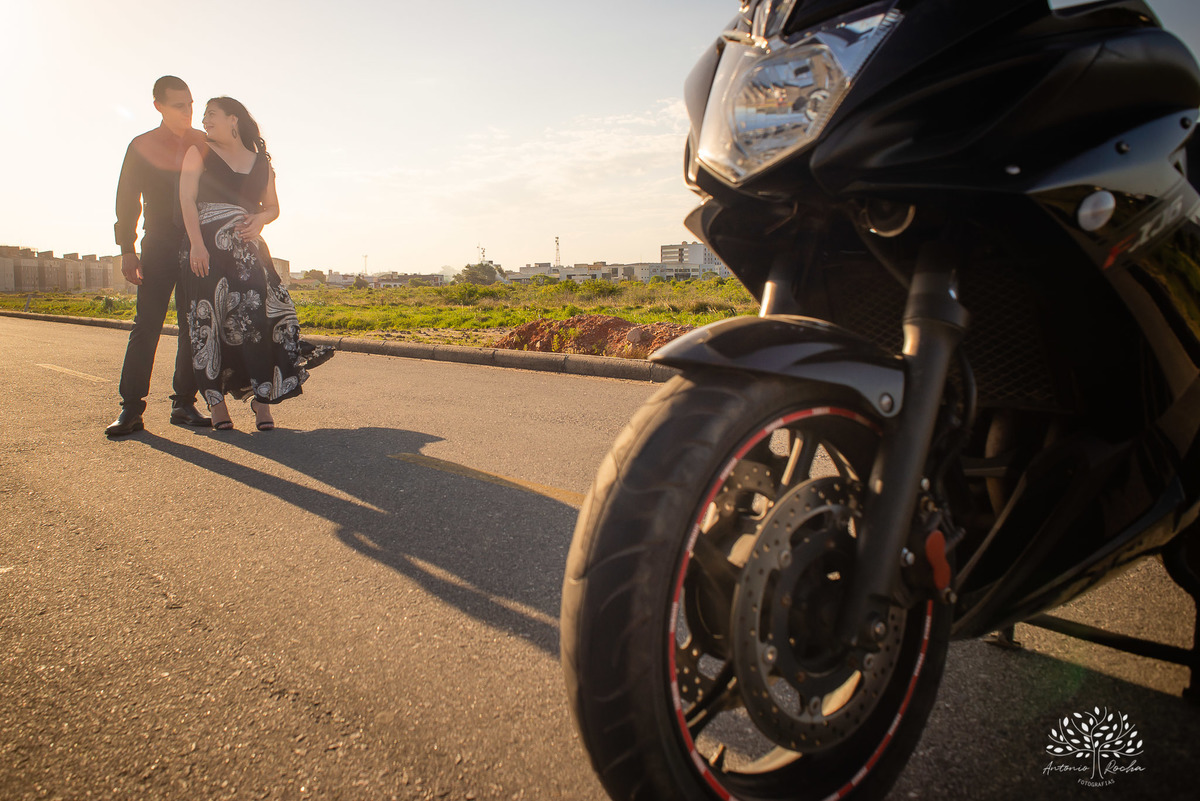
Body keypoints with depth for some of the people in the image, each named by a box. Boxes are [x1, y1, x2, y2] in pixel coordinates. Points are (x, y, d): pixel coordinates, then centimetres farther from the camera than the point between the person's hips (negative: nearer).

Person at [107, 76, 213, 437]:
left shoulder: (205, 145, 9)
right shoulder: (142, 146, 6)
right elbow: (127, 201, 5)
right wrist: (127, 250, -2)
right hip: (159, 248, -2)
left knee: (194, 327, 0)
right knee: (146, 325, -8)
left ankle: (184, 404, 7)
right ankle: (131, 408, -5)